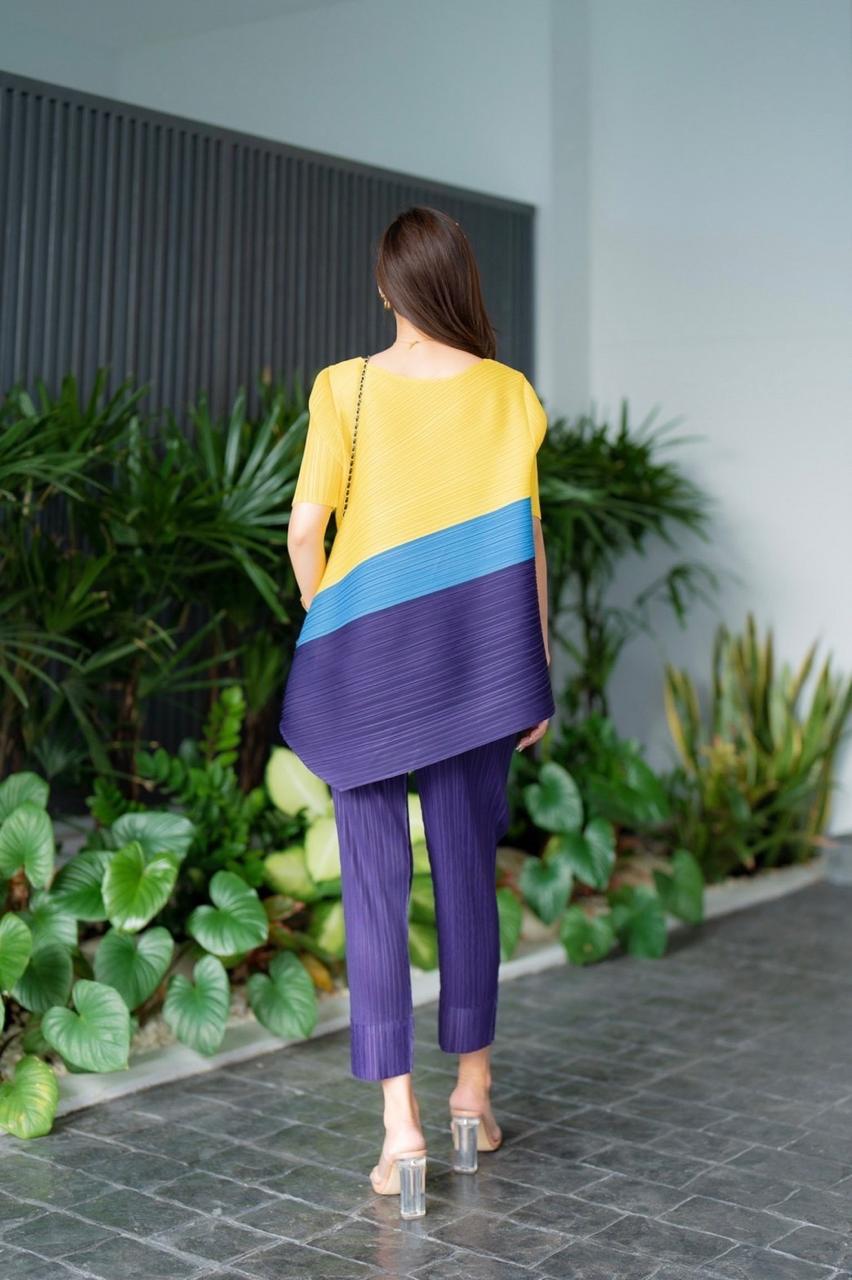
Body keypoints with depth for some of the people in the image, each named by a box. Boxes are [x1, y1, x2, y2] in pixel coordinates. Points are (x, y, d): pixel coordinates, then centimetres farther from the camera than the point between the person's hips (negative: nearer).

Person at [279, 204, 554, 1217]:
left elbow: (305, 529, -7)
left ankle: (401, 1126, 2)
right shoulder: (507, 393, -2)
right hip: (474, 666, 2)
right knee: (468, 873, 14)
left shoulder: (344, 388, -5)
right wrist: (536, 667, 7)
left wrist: (324, 628, 10)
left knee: (375, 886, 4)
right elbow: (526, 539, -1)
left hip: (364, 661, -1)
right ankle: (473, 1094, 27)